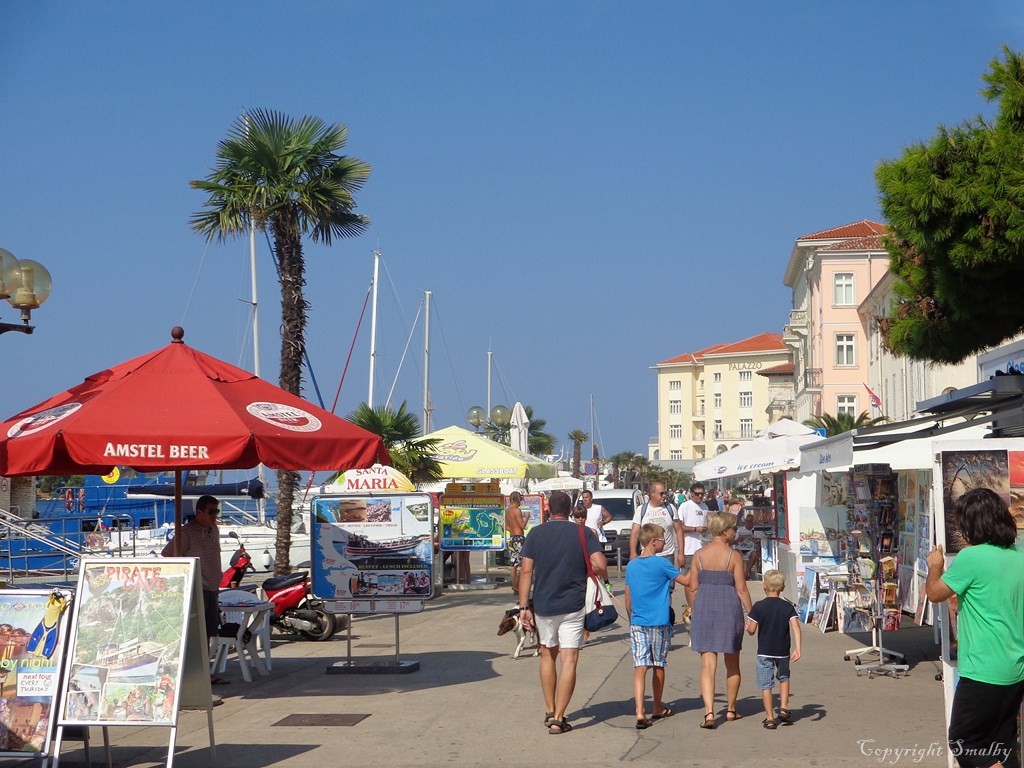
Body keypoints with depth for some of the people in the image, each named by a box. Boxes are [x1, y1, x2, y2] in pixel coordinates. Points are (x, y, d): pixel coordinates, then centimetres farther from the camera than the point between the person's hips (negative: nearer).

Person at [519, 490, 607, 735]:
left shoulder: (535, 534, 2)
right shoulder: (583, 532, -1)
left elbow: (526, 572, -3)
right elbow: (599, 564, -13)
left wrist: (524, 607, -1)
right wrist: (604, 580, 8)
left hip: (543, 606, 2)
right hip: (573, 606, -2)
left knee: (548, 655, 20)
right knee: (569, 660, 0)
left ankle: (550, 712, 25)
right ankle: (558, 718, -6)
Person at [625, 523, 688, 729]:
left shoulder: (631, 566, 7)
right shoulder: (662, 563, -9)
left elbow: (628, 600, 12)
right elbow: (686, 580, -3)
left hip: (637, 624, 3)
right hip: (659, 624, -3)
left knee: (640, 667, -4)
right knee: (658, 666, 13)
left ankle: (640, 712, -17)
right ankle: (658, 708, 28)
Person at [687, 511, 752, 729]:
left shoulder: (699, 555, 1)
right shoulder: (734, 556, -7)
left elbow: (692, 588, 4)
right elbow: (741, 589, -7)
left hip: (704, 607, 2)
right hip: (729, 608, -2)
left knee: (707, 664, 0)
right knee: (732, 664, 16)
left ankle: (709, 712, -14)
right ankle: (731, 709, 27)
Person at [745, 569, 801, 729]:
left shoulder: (758, 606, -7)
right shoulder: (788, 607, -1)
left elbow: (751, 630, -10)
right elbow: (795, 627, -12)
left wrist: (747, 625, 13)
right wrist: (797, 648, -14)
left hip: (764, 652, -2)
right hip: (783, 651, 2)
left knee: (766, 685, 2)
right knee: (784, 678, 26)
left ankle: (770, 718, 0)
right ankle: (784, 708, 15)